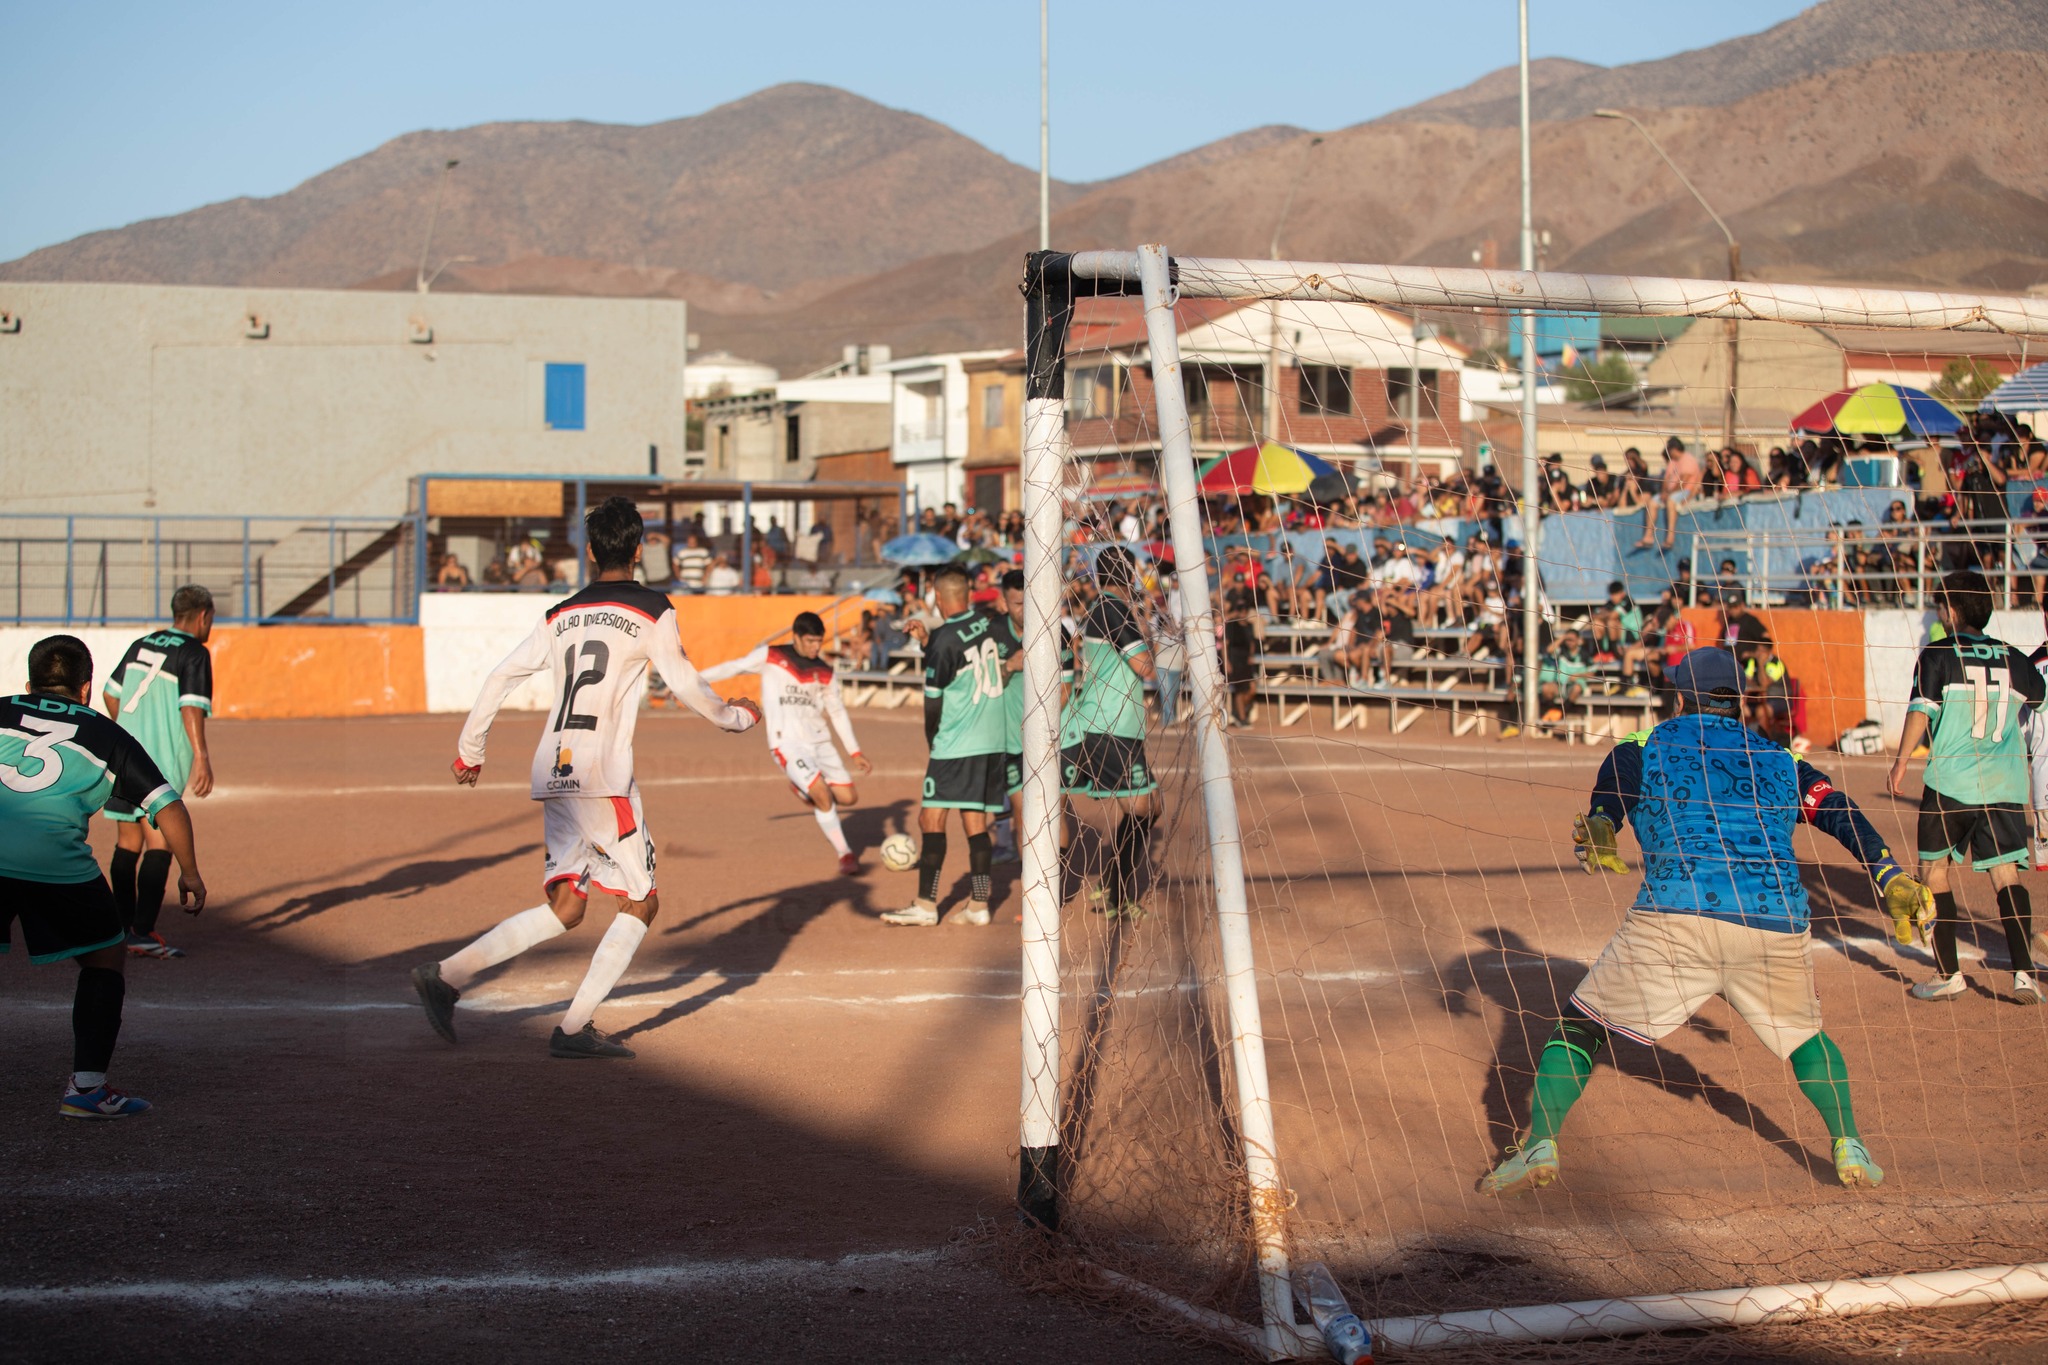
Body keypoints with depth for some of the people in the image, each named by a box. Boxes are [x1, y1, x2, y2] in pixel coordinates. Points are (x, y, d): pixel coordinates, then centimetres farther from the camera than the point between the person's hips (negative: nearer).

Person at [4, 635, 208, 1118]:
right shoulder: (105, 734, 19)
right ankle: (86, 1086, 11)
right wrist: (190, 873, 23)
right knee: (105, 956, 17)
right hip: (54, 859, -2)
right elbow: (168, 806, 14)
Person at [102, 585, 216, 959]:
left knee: (128, 842, 15)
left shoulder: (142, 645, 15)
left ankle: (122, 928, 23)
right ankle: (143, 931, -15)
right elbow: (191, 707, -19)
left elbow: (110, 693, 23)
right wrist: (201, 756, -24)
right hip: (163, 762, -7)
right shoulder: (194, 653, -7)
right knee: (159, 843, -8)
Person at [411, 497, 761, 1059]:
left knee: (566, 907, 12)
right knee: (641, 903, 6)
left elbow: (500, 678, 13)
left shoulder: (560, 616, 15)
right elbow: (686, 686, 2)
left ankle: (446, 976, 1)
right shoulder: (652, 611, 0)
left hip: (554, 775, 6)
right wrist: (736, 716, 21)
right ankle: (575, 1027, -1)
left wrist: (469, 751, 23)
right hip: (604, 779, -6)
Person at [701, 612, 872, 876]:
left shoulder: (825, 673, 9)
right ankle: (846, 856, -6)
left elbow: (838, 712, 16)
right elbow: (733, 668, 5)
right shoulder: (770, 657, -1)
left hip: (819, 742, 5)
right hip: (787, 744, -5)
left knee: (849, 796, -2)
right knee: (822, 795, -20)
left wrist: (855, 752, 14)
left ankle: (805, 791, 27)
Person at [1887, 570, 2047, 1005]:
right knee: (2006, 873, 4)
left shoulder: (1937, 656, -2)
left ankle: (1948, 973, 7)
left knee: (1933, 869, 8)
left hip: (1950, 781, -3)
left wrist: (1901, 762, -9)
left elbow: (1921, 711, -12)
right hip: (2005, 783, 3)